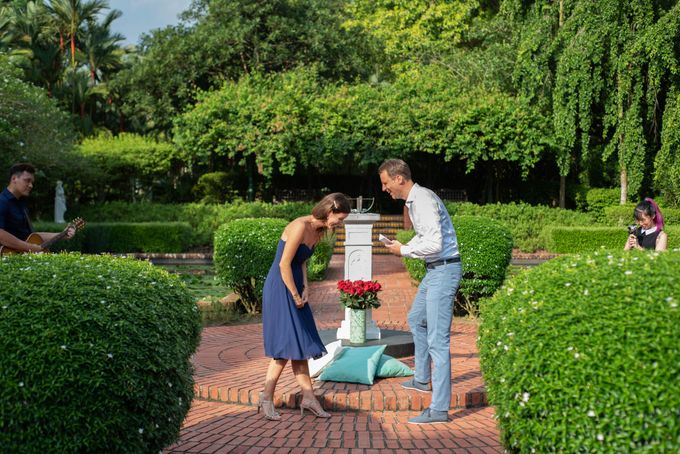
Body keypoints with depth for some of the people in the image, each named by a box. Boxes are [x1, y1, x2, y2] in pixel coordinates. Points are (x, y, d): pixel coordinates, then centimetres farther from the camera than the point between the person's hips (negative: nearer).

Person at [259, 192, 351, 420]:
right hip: (279, 288, -9)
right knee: (285, 346, -6)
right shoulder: (300, 226, -21)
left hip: (294, 289, 9)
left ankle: (308, 397, 15)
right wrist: (295, 295, -12)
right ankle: (266, 398, 5)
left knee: (301, 344, 10)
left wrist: (305, 288, 3)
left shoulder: (319, 231, 8)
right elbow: (284, 264, -20)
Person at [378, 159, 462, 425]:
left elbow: (434, 244, -28)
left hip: (444, 270, -11)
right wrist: (403, 247, 7)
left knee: (437, 339, -10)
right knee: (416, 320, 27)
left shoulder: (424, 201, -21)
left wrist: (404, 251, -14)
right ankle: (422, 380, 42)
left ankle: (440, 409, -6)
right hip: (434, 271, 11)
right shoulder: (413, 201, 11)